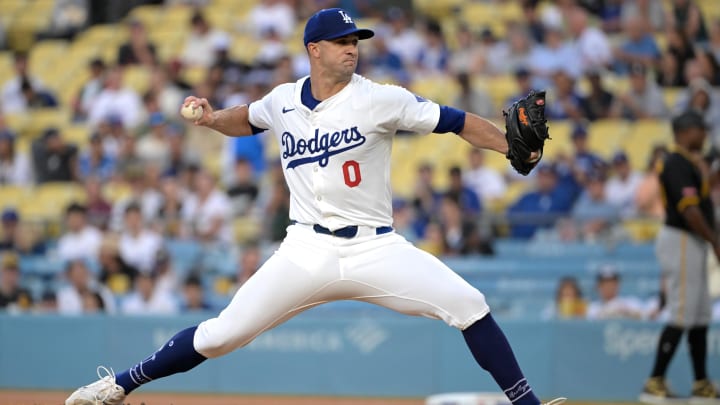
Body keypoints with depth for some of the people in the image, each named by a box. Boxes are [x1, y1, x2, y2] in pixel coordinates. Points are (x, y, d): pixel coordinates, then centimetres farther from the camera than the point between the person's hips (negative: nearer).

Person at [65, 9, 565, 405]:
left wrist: (514, 148, -22)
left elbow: (454, 121, -10)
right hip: (307, 251, 1)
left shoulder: (379, 99, -7)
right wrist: (212, 118, 5)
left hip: (375, 247, -1)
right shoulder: (283, 101, 4)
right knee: (223, 333, -3)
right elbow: (247, 119, 26)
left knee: (468, 305, -18)